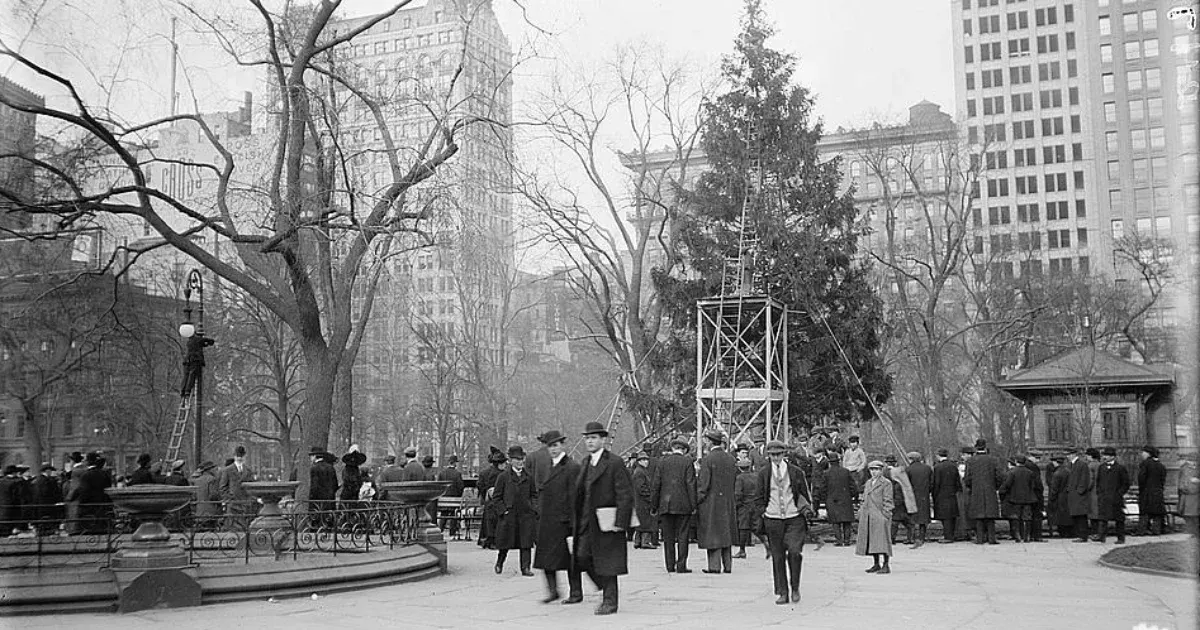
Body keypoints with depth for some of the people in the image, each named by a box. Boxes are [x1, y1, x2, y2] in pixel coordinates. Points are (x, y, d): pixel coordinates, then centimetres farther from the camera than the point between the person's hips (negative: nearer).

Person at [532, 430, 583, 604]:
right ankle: (552, 590, 15)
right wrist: (539, 515, 11)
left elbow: (574, 497, -11)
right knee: (546, 557, 4)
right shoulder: (543, 469, 14)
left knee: (571, 558, 2)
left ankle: (575, 593, 12)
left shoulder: (572, 468, -8)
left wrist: (572, 521, -15)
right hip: (546, 521, 6)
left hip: (564, 521, -6)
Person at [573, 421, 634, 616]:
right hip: (587, 522, 7)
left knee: (607, 562, -1)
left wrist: (620, 522, -18)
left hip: (607, 521, -7)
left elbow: (625, 495, -13)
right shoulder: (586, 463, 14)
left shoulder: (614, 463, -10)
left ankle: (610, 601, 11)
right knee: (583, 557, 4)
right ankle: (608, 591, 22)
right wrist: (578, 520, 13)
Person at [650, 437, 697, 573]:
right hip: (683, 505, -2)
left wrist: (653, 505, 9)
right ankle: (681, 566, -1)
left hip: (665, 505, 2)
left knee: (668, 537, 8)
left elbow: (655, 485, 4)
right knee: (682, 536, 2)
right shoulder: (687, 462, -1)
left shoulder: (663, 462, 6)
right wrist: (693, 505, -3)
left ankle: (670, 566, 9)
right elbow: (691, 484, -6)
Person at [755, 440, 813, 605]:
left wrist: (806, 509, 0)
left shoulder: (796, 472, 4)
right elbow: (759, 499, 14)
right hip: (773, 520, 1)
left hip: (794, 519, -1)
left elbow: (805, 495, 12)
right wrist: (763, 512, 1)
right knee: (777, 557, 2)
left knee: (794, 552, -15)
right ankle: (782, 593, 11)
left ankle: (795, 588, 4)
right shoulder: (763, 474, 7)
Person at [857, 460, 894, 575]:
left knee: (882, 539, -8)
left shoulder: (886, 483, -3)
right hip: (867, 516, 7)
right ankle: (876, 564, 17)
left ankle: (886, 566, -4)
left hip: (880, 516, -7)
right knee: (871, 540, 9)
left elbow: (888, 501, -7)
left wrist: (886, 514, -14)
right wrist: (861, 512, 15)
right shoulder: (868, 483, 19)